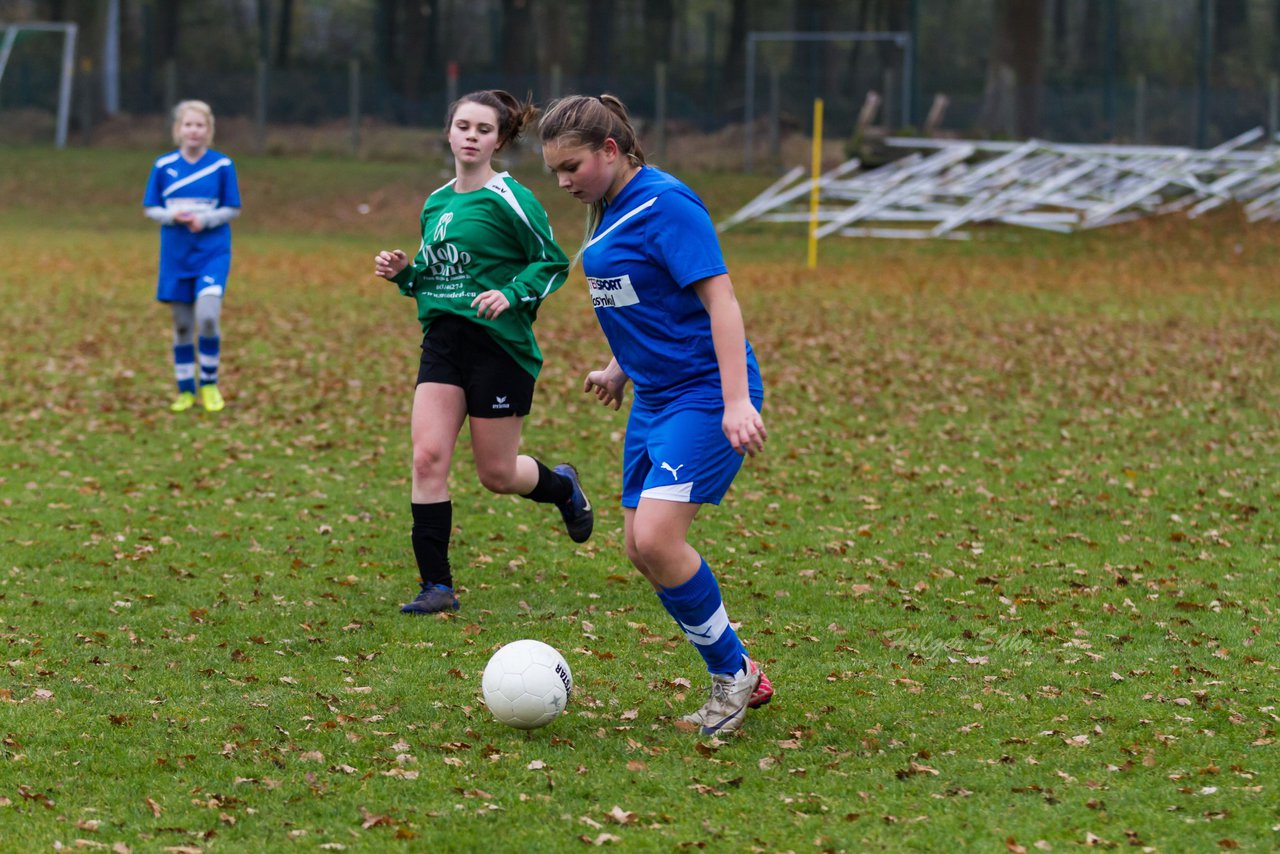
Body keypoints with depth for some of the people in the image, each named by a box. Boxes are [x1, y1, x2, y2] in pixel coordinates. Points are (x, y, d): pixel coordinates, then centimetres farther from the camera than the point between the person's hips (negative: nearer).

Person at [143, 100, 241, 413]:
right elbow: (150, 209, 7)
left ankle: (209, 385, -2)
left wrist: (206, 219, -16)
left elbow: (232, 209, 2)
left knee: (208, 316, -19)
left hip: (213, 253, -2)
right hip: (176, 255, 2)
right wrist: (173, 216, -14)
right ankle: (185, 391, 18)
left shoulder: (222, 165, -2)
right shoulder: (164, 166, 2)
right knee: (182, 324, 6)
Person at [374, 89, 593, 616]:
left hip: (500, 344, -5)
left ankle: (562, 487, 38)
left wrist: (512, 295, -22)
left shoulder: (508, 199, -9)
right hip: (443, 340, 6)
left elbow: (552, 262, -7)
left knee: (497, 474, 3)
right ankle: (437, 586, -5)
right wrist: (403, 272, 2)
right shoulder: (436, 203, 12)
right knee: (427, 456, -10)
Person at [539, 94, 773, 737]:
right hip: (654, 396, 9)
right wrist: (619, 368, 24)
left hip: (706, 394, -9)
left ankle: (731, 672, -1)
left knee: (657, 538, -20)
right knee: (641, 551, 4)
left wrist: (737, 401, -26)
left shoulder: (665, 204, -16)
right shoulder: (605, 213, 10)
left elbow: (719, 298, -21)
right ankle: (737, 682, 16)